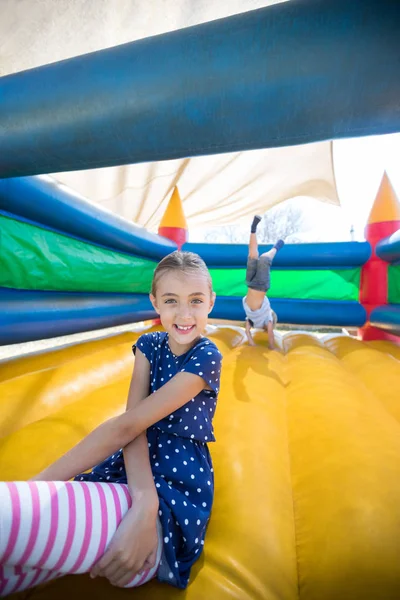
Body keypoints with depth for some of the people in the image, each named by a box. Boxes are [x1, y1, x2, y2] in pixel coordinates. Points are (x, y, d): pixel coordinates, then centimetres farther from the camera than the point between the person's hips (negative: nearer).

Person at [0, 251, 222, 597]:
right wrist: (144, 500, -28)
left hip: (174, 494, -5)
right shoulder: (149, 345, 4)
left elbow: (125, 426, -20)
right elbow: (132, 426, -11)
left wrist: (40, 481, -17)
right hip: (128, 474, 6)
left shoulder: (206, 358, -13)